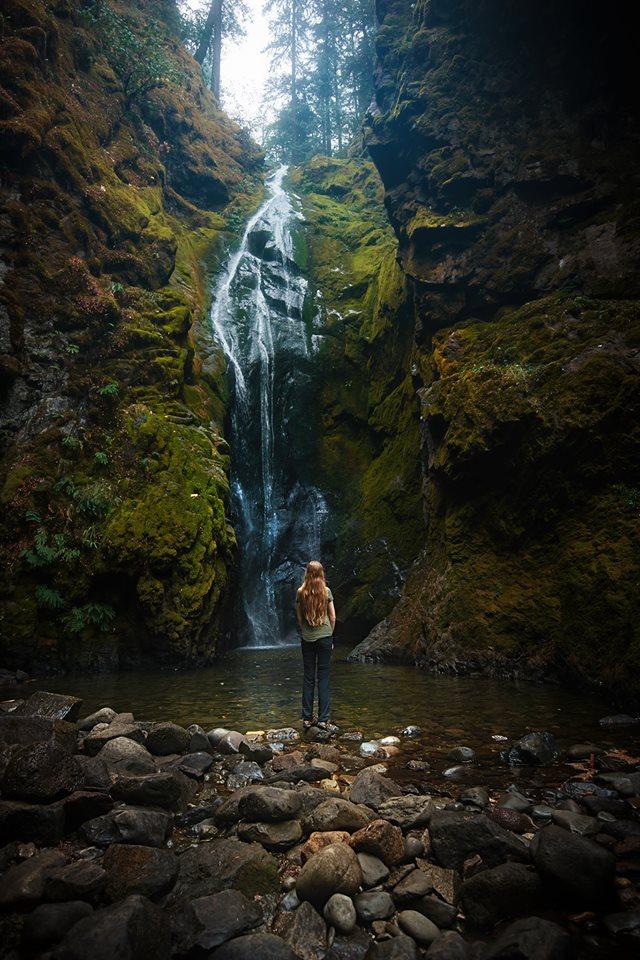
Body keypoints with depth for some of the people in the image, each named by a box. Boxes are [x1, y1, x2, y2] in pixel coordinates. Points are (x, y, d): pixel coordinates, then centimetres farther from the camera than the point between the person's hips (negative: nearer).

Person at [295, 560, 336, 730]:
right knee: (323, 677, 3)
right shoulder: (326, 591, -4)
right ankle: (323, 719, 3)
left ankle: (307, 718, 11)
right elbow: (333, 617, 0)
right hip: (325, 636, -1)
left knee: (308, 678, 8)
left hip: (307, 638, 1)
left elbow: (299, 617, 5)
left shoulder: (300, 592, -2)